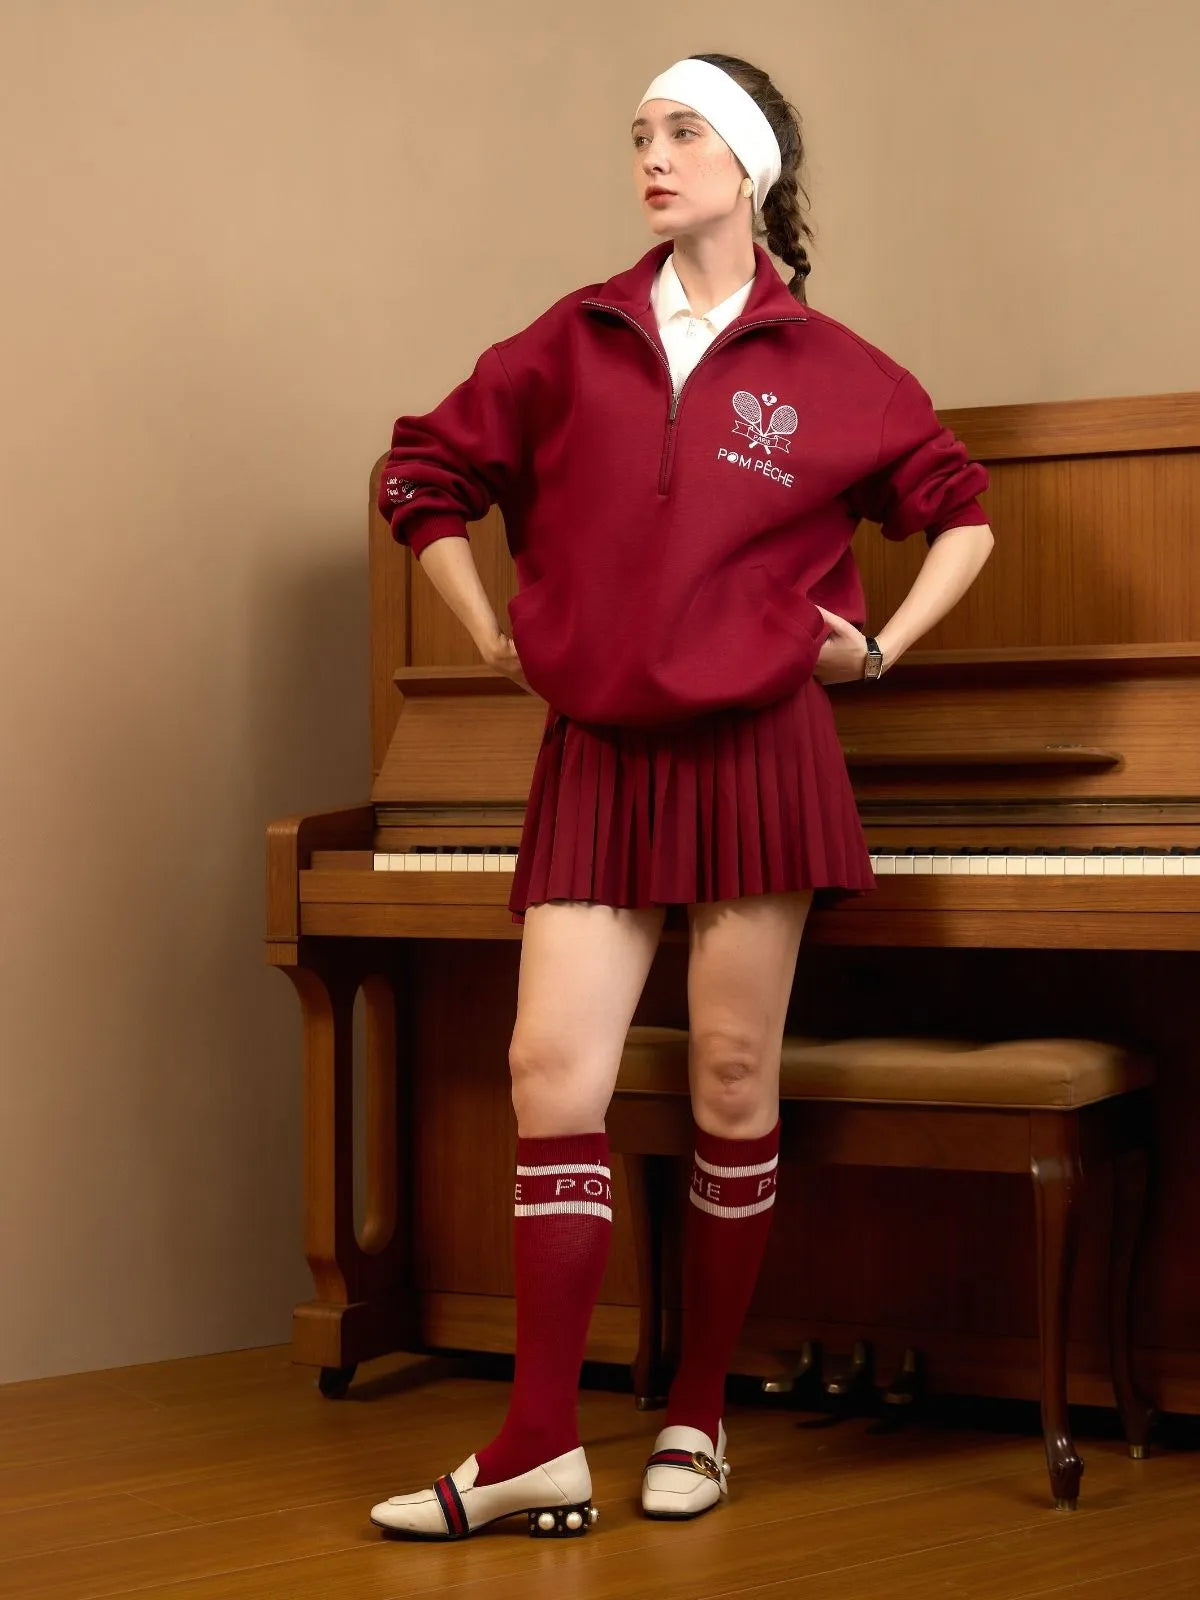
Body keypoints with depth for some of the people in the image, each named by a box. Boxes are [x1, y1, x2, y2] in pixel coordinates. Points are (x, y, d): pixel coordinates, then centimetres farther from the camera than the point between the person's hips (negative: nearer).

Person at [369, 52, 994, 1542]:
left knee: (734, 1086, 3)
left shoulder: (827, 369, 3)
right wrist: (494, 635, 10)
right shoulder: (575, 342, 7)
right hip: (598, 759, 2)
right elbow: (424, 477, 16)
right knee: (553, 1072, -7)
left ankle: (696, 1417, 16)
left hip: (754, 751, -2)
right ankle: (541, 1449, -5)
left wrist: (882, 645, 5)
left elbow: (962, 511, 14)